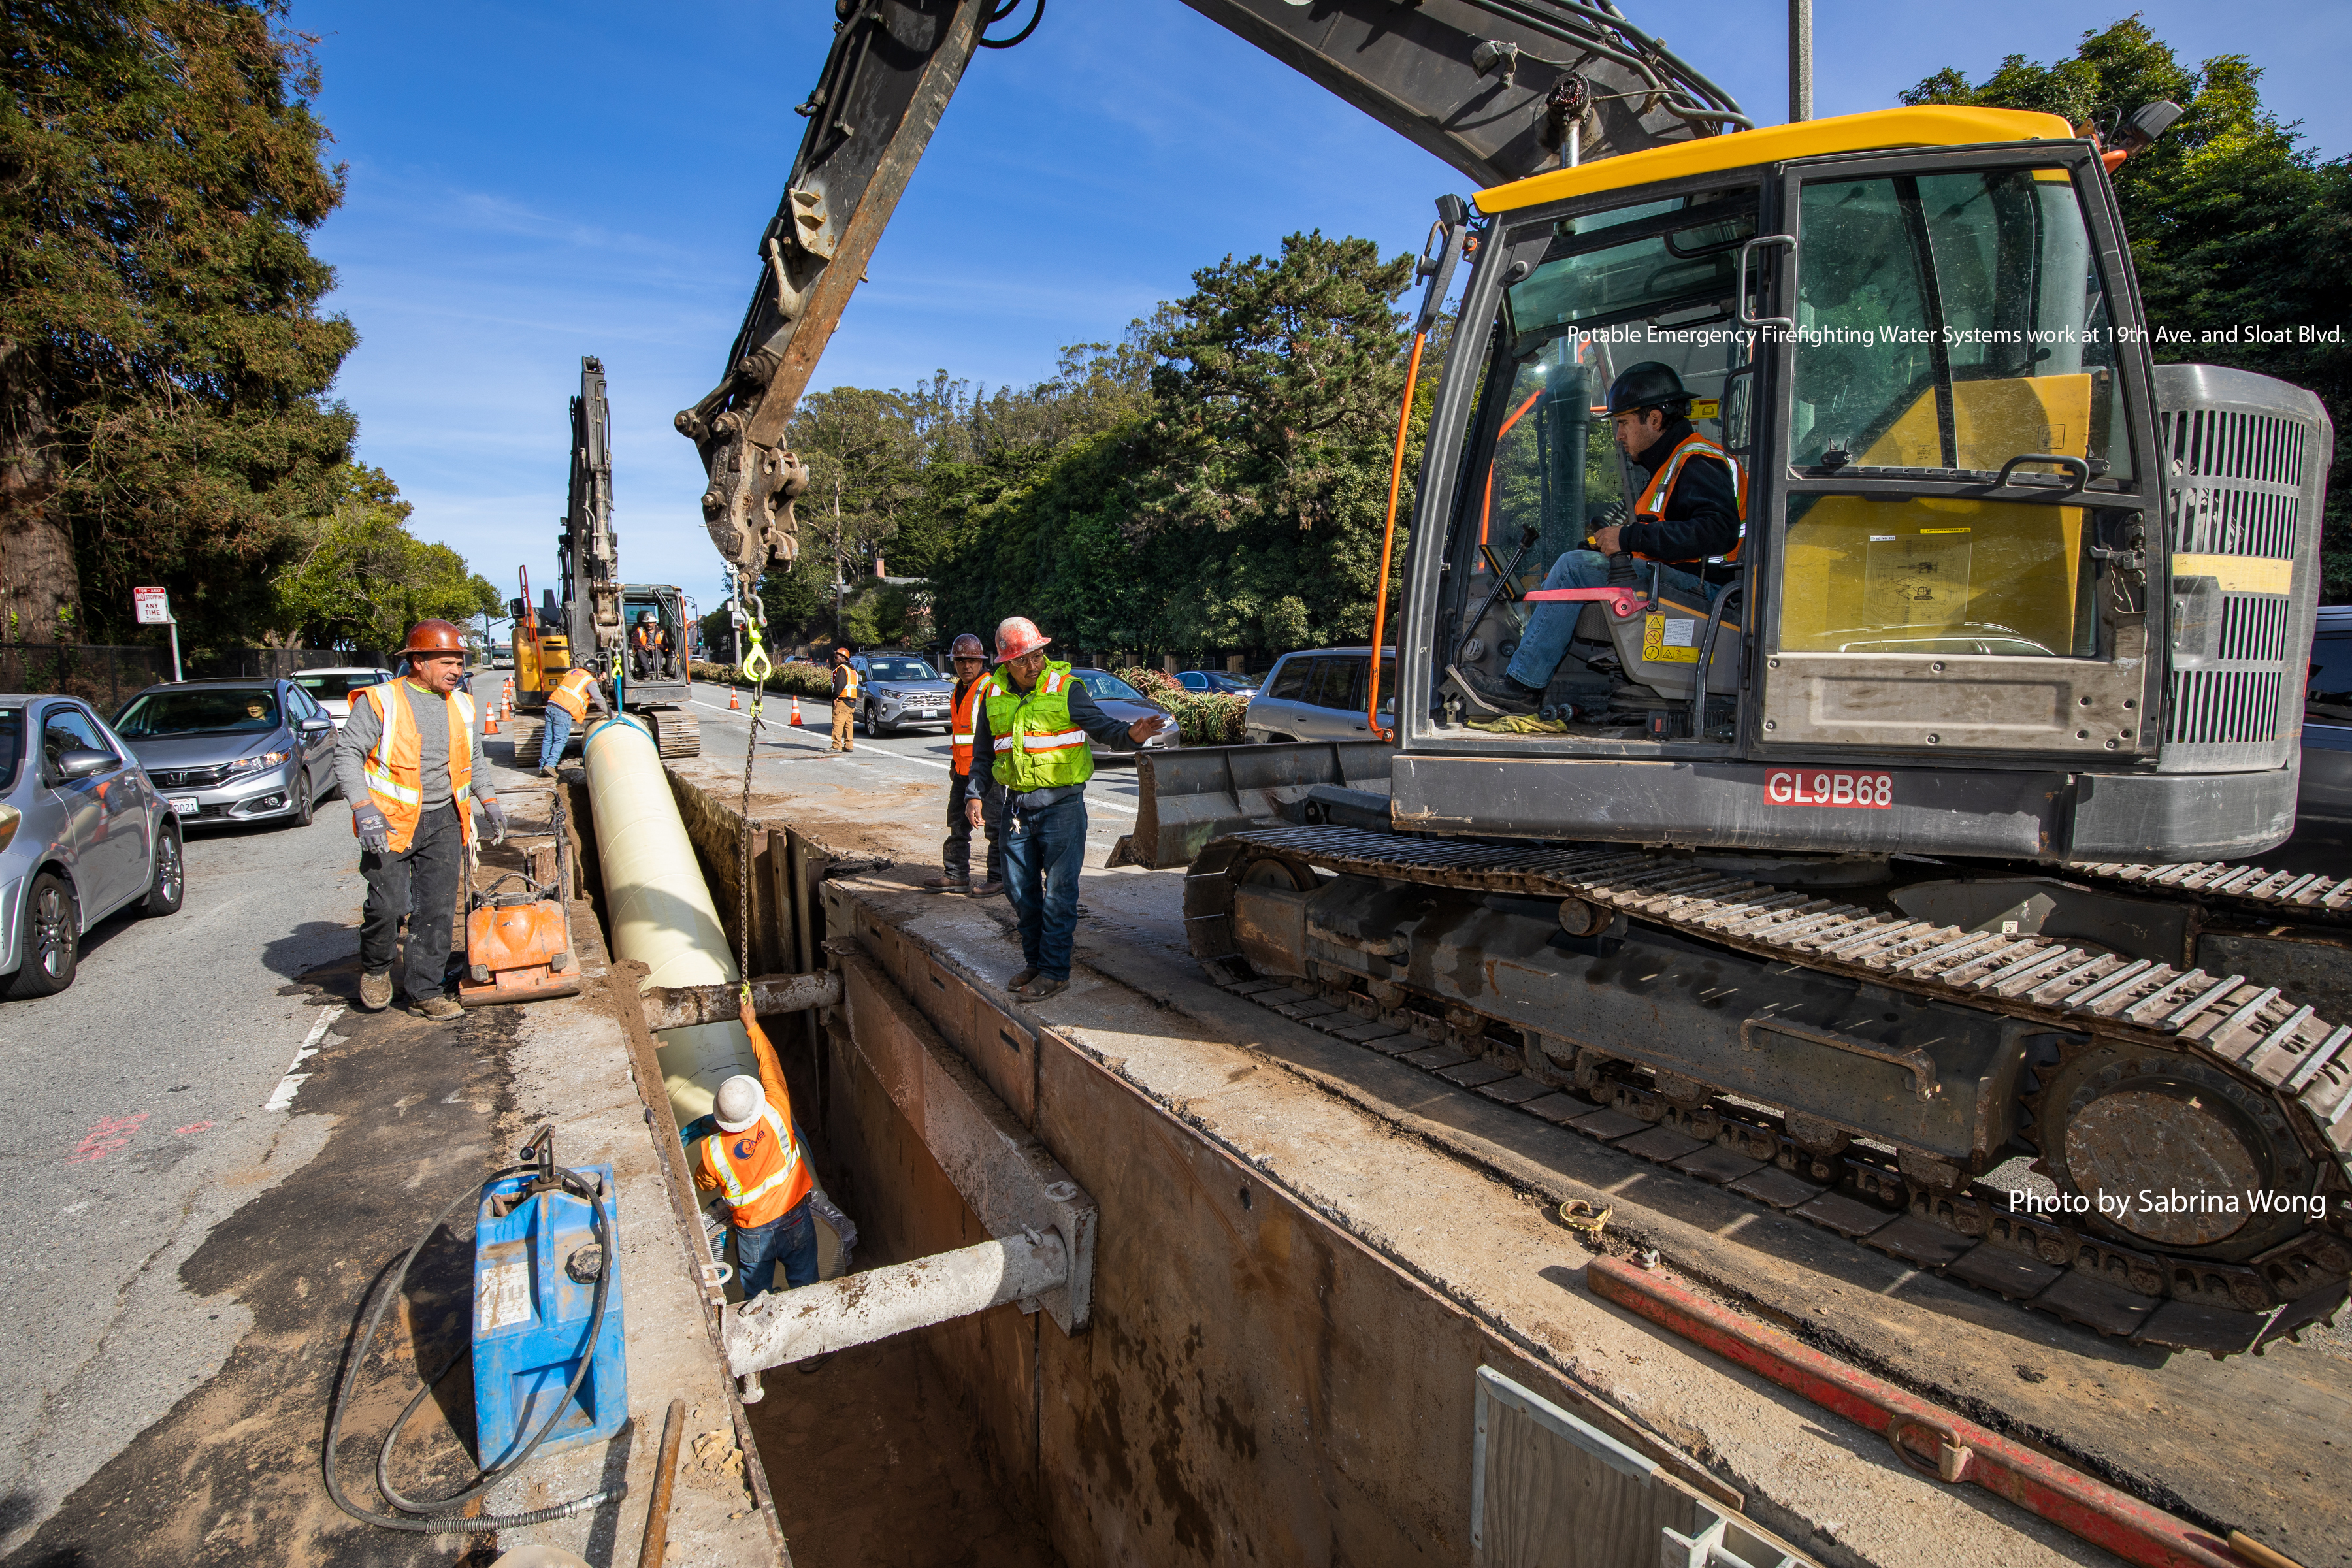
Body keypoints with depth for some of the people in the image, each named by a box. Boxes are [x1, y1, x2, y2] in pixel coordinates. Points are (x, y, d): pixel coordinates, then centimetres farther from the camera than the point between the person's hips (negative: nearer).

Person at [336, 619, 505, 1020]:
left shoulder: (461, 706, 11)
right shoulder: (380, 701, -7)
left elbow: (472, 761, 22)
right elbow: (347, 754, -9)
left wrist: (490, 804, 17)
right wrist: (364, 810, -19)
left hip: (444, 822, 5)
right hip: (390, 823, -4)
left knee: (437, 911, 3)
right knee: (388, 905, -5)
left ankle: (426, 992, 12)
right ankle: (375, 968, 25)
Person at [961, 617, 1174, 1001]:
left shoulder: (1066, 688, -6)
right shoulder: (993, 695, 7)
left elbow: (1101, 725, -14)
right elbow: (983, 753, 15)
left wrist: (1131, 733, -35)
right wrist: (973, 794, 4)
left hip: (1061, 804, -5)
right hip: (1016, 806, 5)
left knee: (1058, 890, -3)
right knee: (1020, 889, 13)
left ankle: (1054, 970, 8)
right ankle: (1035, 961, 30)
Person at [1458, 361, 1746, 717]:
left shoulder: (1699, 464, -11)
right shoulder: (1669, 465, 22)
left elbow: (1718, 532, -26)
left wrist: (1631, 538, -24)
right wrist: (1617, 537, 6)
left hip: (1698, 588, -11)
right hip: (1677, 582, 11)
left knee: (1575, 566, -23)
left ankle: (1522, 686, -23)